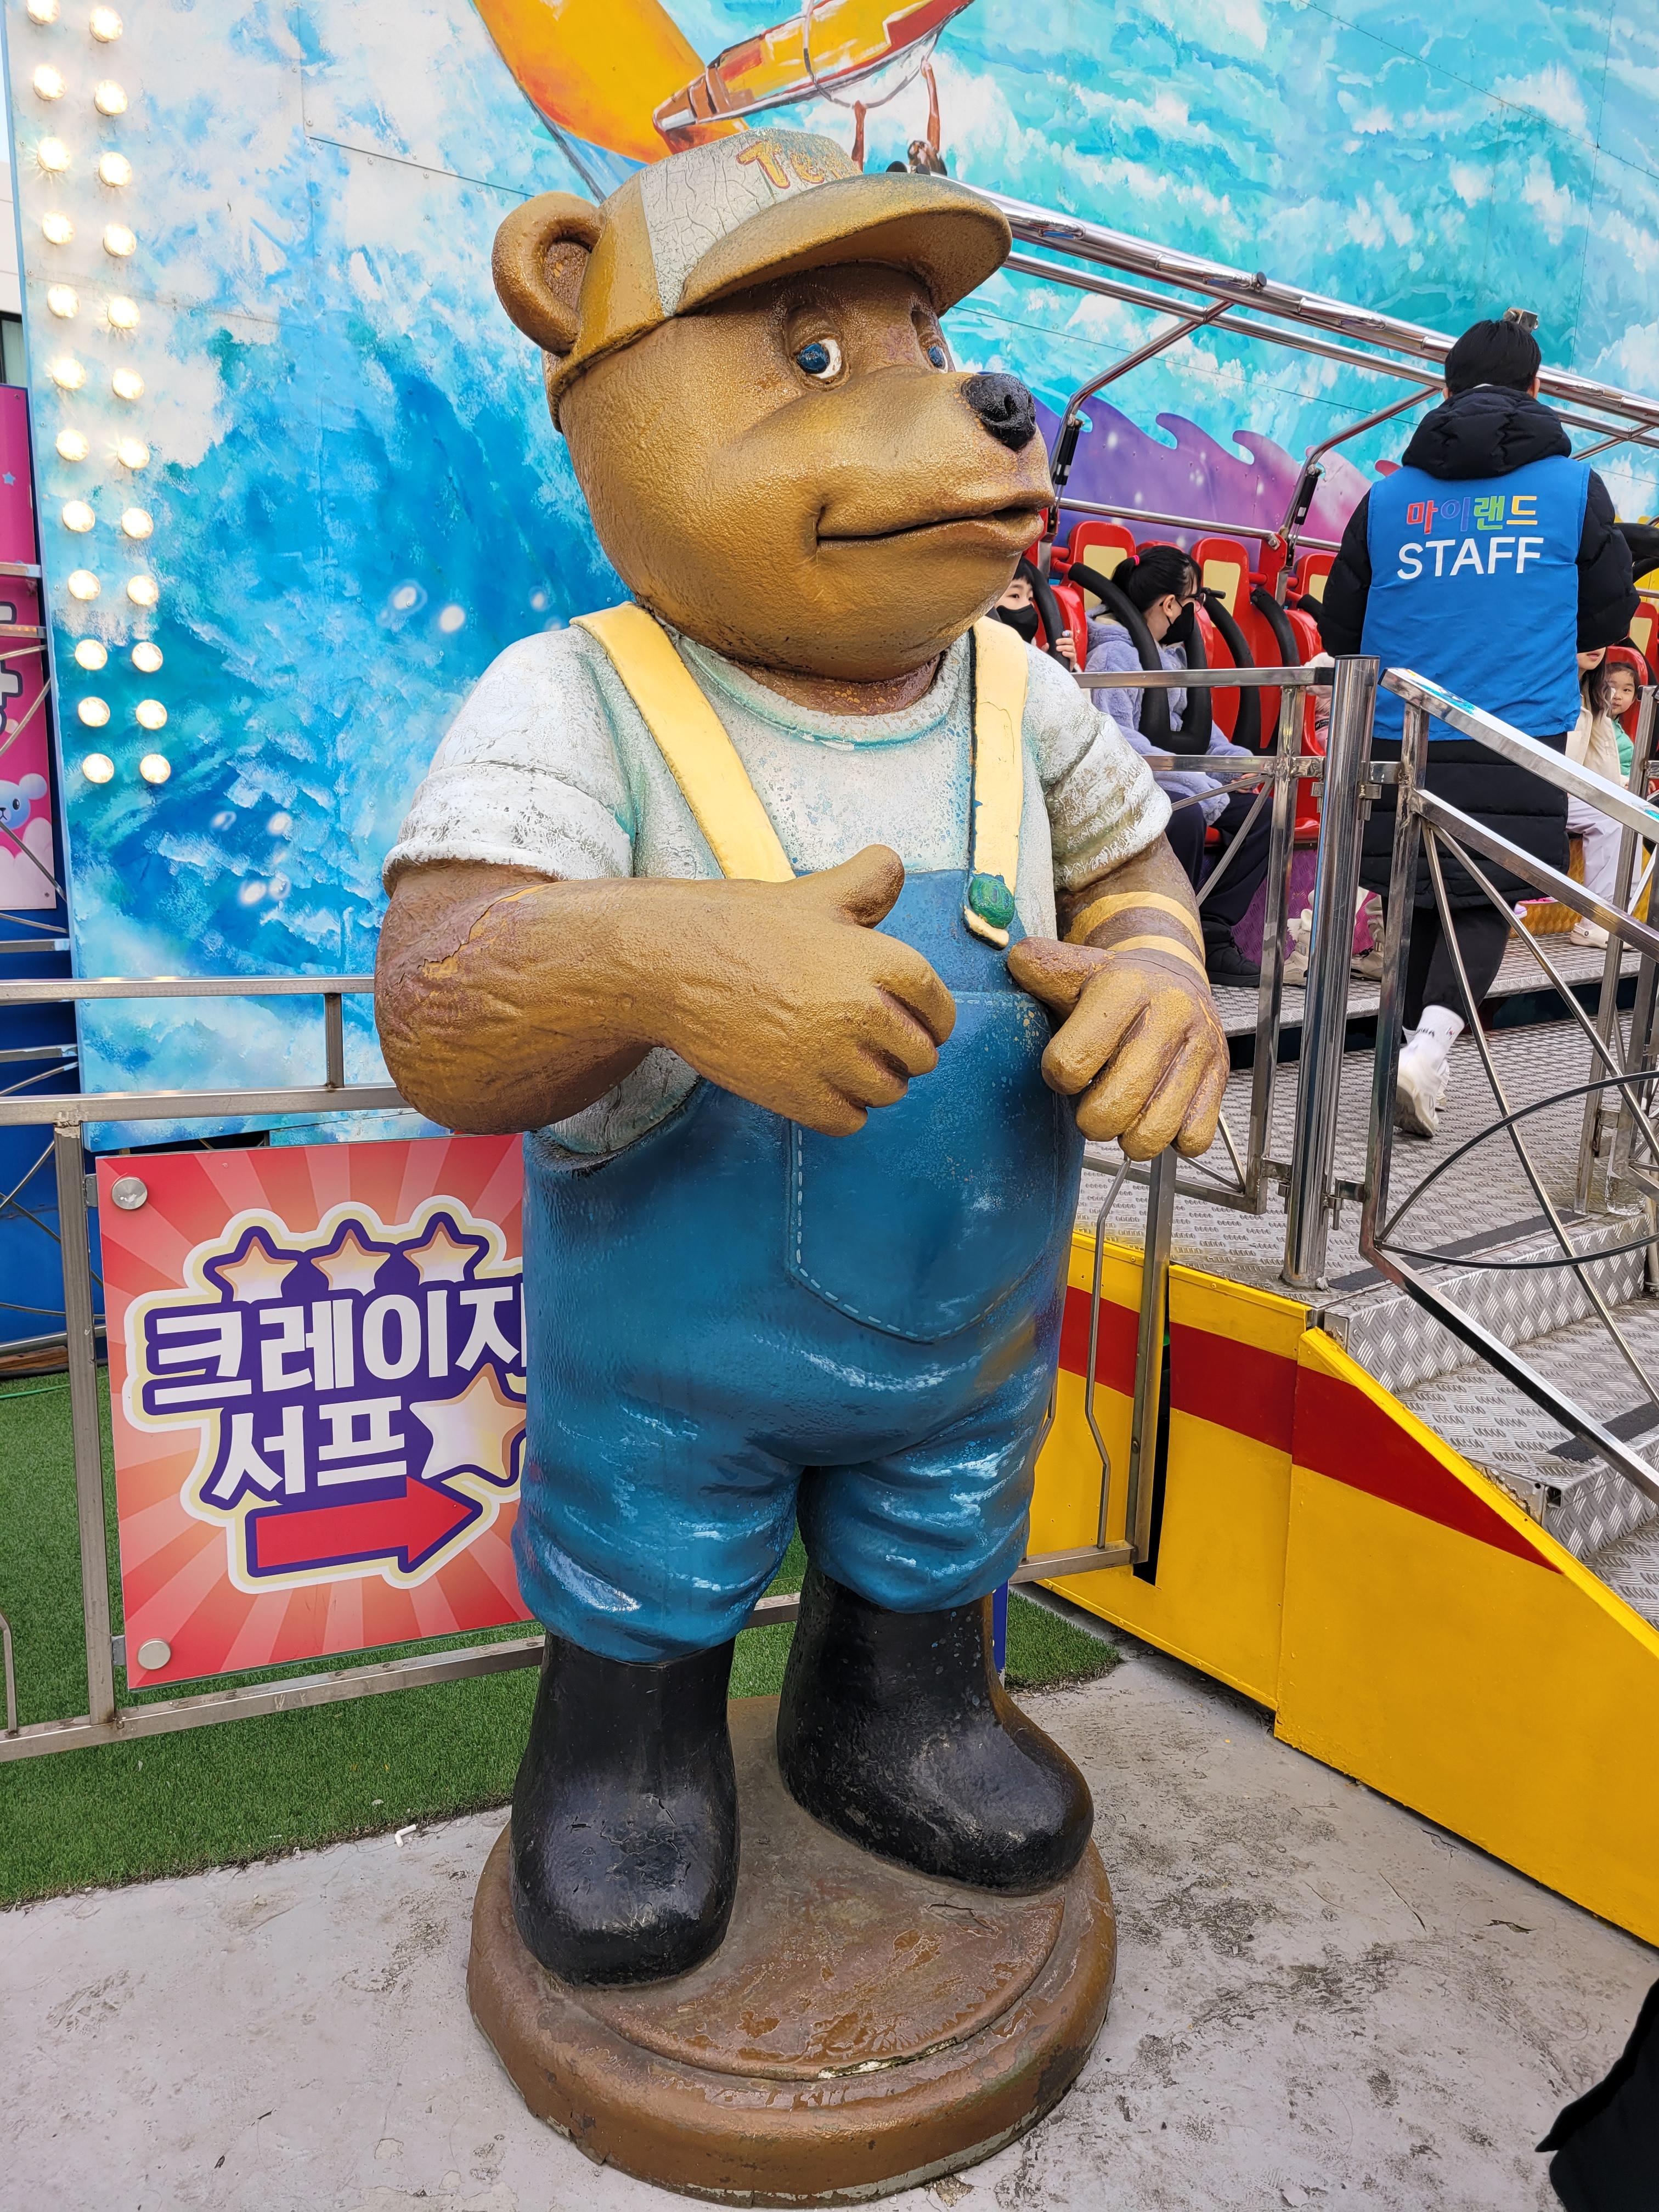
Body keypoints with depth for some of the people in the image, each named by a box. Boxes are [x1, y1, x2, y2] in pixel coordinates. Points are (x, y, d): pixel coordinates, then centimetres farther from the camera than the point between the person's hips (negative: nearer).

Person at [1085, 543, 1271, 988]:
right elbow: (1117, 740, -25)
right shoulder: (1114, 654, -13)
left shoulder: (1172, 652, 16)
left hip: (1169, 780, 10)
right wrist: (1197, 782, -29)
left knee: (1258, 815, -1)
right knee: (1186, 817, -36)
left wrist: (1234, 758, 2)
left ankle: (1210, 939, -1)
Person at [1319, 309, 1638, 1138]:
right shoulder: (1576, 487, 4)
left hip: (1400, 737, 2)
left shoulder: (1389, 495, 6)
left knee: (1415, 899, 13)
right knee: (1484, 903, 5)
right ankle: (1432, 1042, -17)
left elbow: (1338, 628, 10)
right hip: (1519, 741, -2)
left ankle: (1420, 1040, 21)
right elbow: (1609, 618, 10)